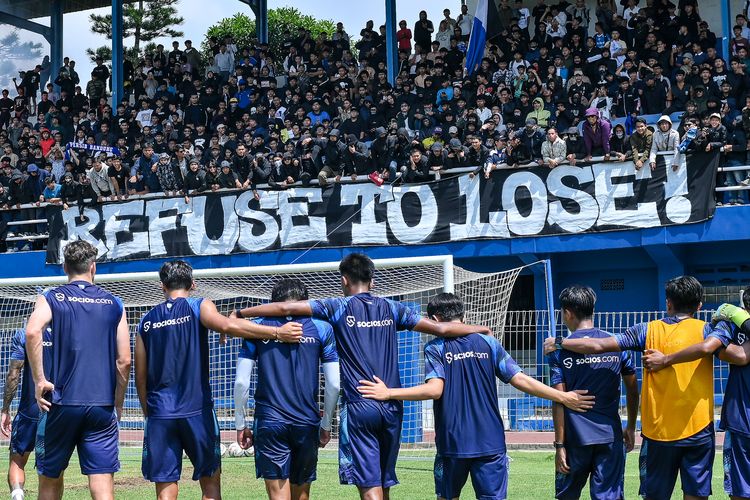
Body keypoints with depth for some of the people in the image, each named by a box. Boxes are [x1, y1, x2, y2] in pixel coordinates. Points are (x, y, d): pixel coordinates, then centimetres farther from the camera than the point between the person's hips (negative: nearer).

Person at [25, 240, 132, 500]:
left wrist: (40, 380, -12)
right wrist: (118, 404, 16)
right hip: (102, 407, 1)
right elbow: (124, 361, 5)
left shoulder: (51, 299, 3)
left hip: (62, 403, -1)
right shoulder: (114, 304, 8)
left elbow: (32, 331, -18)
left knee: (50, 479, 15)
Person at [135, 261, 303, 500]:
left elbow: (141, 377, 11)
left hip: (160, 413, 2)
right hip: (197, 410, -2)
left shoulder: (147, 321, 11)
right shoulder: (199, 307, 1)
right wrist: (277, 332, -24)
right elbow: (226, 325, -21)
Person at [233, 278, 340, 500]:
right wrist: (326, 425, 14)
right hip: (307, 423, 1)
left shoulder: (256, 327, 6)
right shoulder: (321, 328, 6)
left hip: (269, 422, -1)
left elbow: (241, 382, 0)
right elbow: (333, 384, 3)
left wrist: (240, 425, 9)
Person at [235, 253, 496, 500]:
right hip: (392, 407, 4)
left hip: (359, 407, -4)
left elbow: (286, 307, -3)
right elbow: (440, 328, 10)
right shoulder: (391, 308, 10)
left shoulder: (339, 307, 1)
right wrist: (481, 329, 25)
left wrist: (239, 314, 6)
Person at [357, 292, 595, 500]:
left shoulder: (435, 348, -2)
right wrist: (563, 397, 8)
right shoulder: (488, 343, 6)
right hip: (491, 443, 2)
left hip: (452, 444, -2)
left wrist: (388, 393, -13)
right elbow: (521, 380, 2)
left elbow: (434, 390, -16)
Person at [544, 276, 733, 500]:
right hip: (698, 429, -1)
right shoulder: (705, 330, 0)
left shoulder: (649, 330, 3)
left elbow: (598, 345, -1)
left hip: (658, 429, 1)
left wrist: (559, 343, 11)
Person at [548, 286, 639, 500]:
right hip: (611, 436, 1)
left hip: (576, 437, -1)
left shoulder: (560, 350, -5)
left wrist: (559, 445, -7)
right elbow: (632, 390, 9)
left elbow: (559, 401, -9)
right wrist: (631, 428, 21)